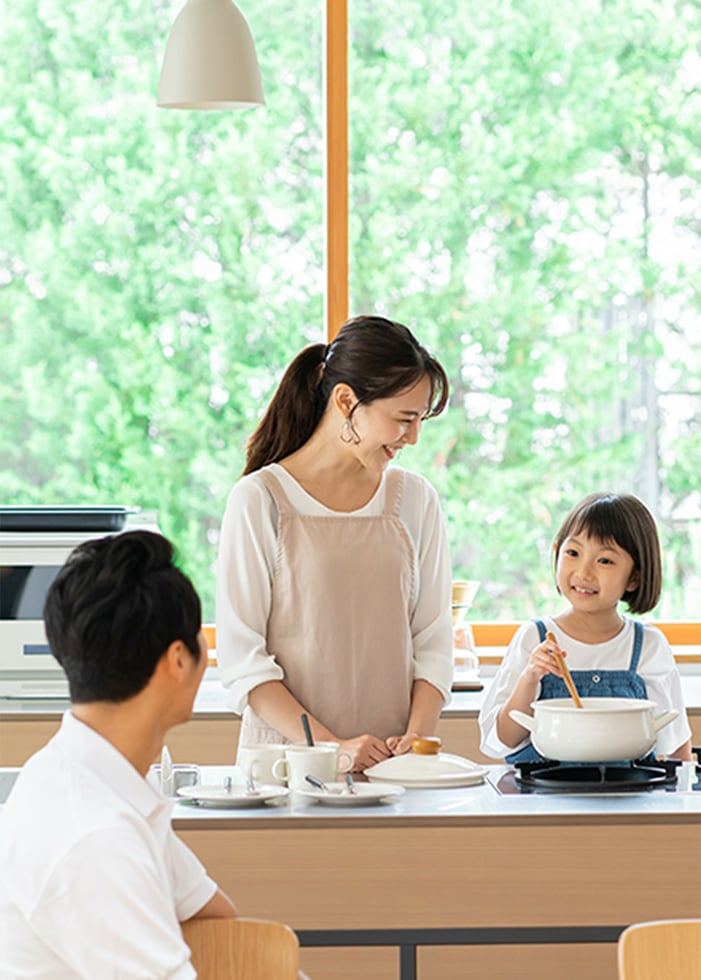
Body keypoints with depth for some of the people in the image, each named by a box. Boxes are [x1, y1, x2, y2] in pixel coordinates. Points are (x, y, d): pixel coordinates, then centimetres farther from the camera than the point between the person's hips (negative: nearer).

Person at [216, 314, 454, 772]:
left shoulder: (415, 499, 12)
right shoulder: (261, 499, -1)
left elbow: (434, 643, 12)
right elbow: (240, 658, -5)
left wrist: (417, 737, -6)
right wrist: (331, 747, -15)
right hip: (286, 759, -3)